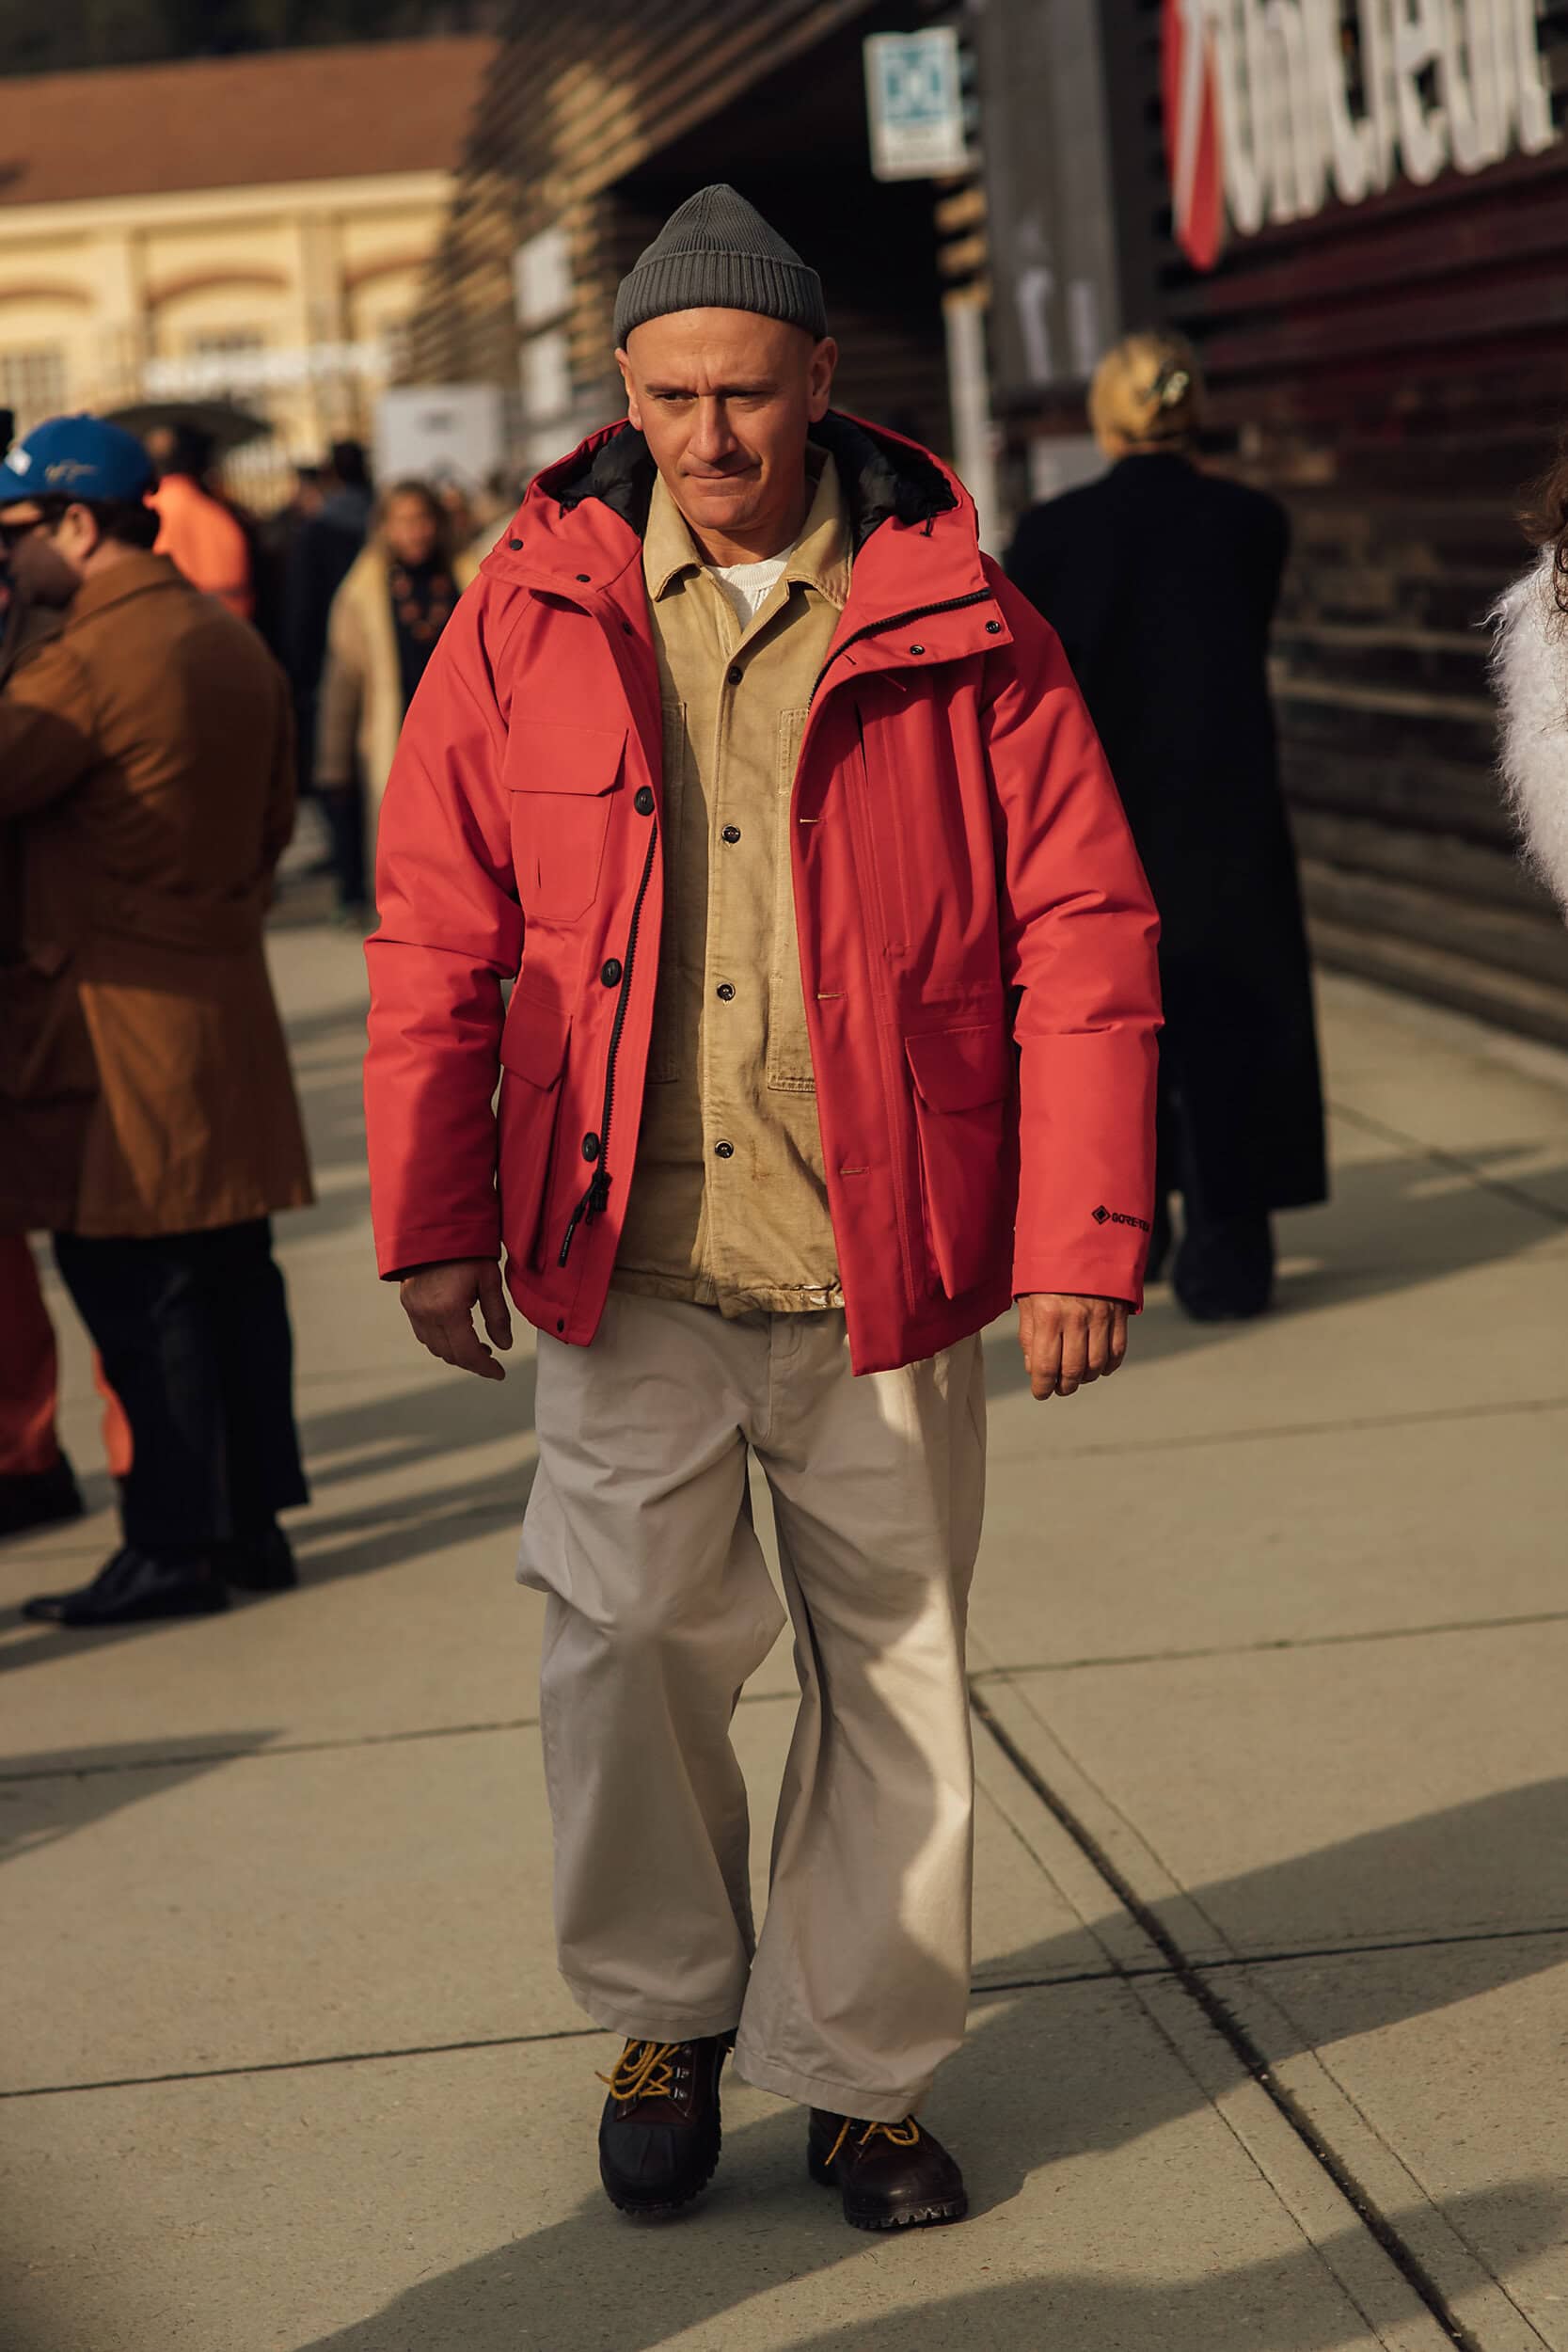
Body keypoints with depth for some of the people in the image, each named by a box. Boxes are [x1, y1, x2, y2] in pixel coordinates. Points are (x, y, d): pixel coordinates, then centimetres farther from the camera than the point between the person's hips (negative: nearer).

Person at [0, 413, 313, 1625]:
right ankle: (255, 1518, 19)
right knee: (232, 1275, 13)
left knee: (137, 1290, -3)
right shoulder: (236, 642, 11)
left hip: (118, 1019, -9)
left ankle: (175, 1546, 0)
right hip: (227, 1001, 9)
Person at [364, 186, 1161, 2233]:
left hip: (887, 1271, 0)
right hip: (629, 1262, 0)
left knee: (893, 1672, 8)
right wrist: (433, 1216, 3)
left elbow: (1085, 932, -1)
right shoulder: (532, 625, 2)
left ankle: (859, 2074, 25)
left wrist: (1084, 1235, -6)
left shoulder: (957, 625, -1)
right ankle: (667, 2012, 15)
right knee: (627, 1638, -11)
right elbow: (439, 935, 6)